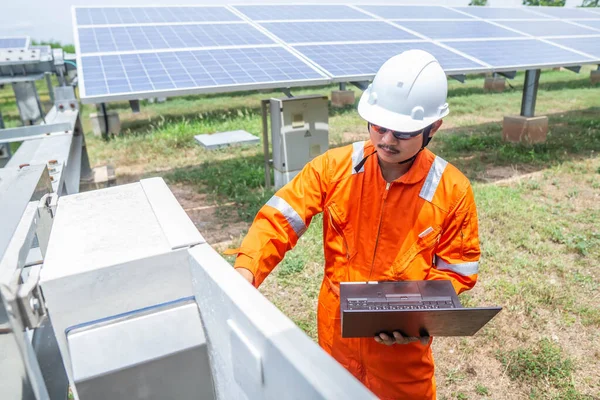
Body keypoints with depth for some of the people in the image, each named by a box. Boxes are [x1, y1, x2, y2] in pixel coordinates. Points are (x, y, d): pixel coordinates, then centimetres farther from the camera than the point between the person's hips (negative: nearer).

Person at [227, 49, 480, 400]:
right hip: (336, 331, 2)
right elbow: (280, 219, -16)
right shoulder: (334, 167, -14)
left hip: (403, 344, -1)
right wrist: (245, 271, -32)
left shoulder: (452, 190, -15)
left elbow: (457, 269, -6)